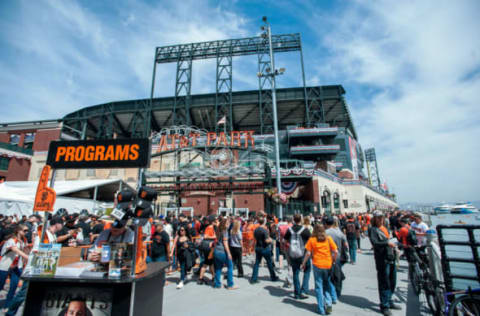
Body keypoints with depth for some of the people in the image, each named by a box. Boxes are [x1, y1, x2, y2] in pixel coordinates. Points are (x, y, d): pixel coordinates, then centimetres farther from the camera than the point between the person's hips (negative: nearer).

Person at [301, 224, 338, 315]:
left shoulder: (312, 239, -4)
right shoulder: (328, 238, 1)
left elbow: (308, 253, -7)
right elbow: (335, 252, -1)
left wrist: (303, 264, 4)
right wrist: (333, 261, 14)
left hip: (317, 265, -2)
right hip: (328, 265, 2)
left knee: (319, 286, 10)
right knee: (327, 285, 21)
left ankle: (322, 309, 15)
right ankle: (328, 303, 6)